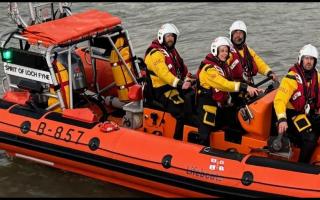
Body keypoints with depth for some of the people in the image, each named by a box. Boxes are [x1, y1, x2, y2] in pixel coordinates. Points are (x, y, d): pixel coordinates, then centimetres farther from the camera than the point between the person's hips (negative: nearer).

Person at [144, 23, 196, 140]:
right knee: (183, 112, -24)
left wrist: (188, 80, -1)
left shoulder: (172, 51, 19)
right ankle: (178, 139, -17)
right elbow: (163, 73, -23)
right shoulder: (155, 53, -10)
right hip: (162, 90, -9)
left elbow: (183, 68, 17)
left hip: (177, 86, 9)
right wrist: (179, 83, -33)